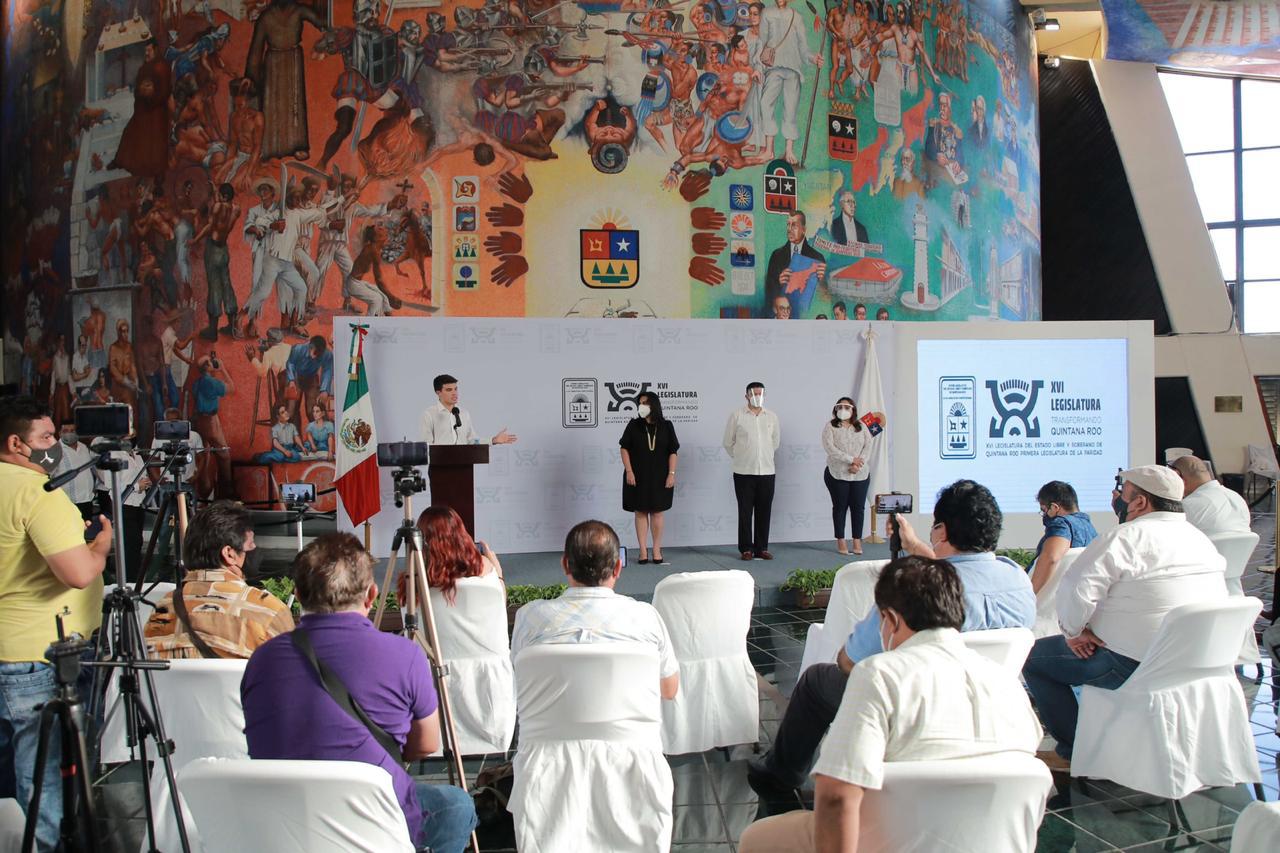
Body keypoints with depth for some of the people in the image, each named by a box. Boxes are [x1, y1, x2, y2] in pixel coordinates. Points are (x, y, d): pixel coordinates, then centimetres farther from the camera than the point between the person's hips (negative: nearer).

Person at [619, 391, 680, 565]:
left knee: (657, 512, 3)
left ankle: (657, 551, 9)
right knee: (640, 512, 2)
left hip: (659, 477, 0)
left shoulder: (666, 426, 1)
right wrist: (629, 471, -8)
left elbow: (673, 452, 2)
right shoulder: (634, 425, 0)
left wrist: (671, 474, -5)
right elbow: (624, 448, 1)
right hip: (638, 477, 0)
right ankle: (643, 551, 6)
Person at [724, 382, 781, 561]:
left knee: (764, 512, 5)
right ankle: (746, 549, 9)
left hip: (766, 472, 3)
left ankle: (761, 548, 14)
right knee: (745, 512, 1)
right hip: (744, 472, -3)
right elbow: (728, 442, 6)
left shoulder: (772, 417, 8)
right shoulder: (736, 415, -1)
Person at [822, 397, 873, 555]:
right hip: (837, 474, -3)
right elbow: (829, 448, -12)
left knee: (858, 507, 3)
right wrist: (851, 460, -18)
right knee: (840, 507, 3)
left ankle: (857, 542, 9)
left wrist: (858, 464, -14)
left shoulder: (861, 426, 10)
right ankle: (840, 541, 10)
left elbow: (868, 446, 2)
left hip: (861, 474, 3)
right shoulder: (830, 426, 0)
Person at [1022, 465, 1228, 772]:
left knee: (1035, 657, 3)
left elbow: (1075, 590, -28)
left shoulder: (1126, 537, -18)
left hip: (1136, 666, -9)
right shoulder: (1200, 539, 8)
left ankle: (1074, 752, 9)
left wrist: (1074, 632, -8)